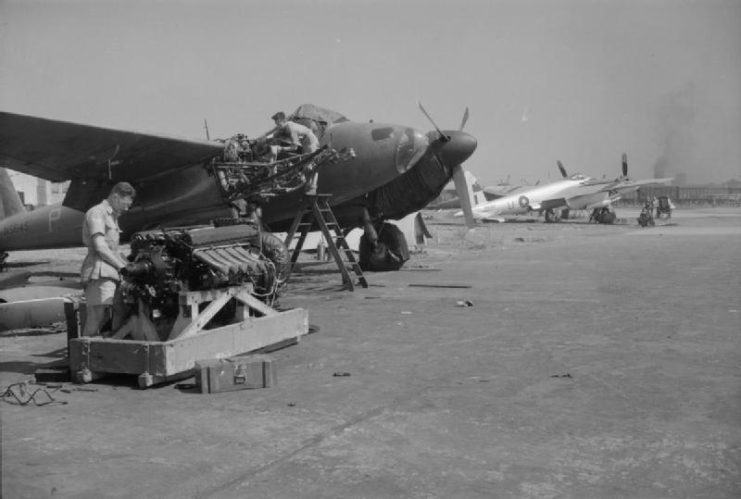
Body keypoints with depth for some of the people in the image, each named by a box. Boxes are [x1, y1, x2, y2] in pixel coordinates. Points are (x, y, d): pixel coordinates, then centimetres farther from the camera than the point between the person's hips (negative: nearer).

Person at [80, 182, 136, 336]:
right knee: (94, 324, -15)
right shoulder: (97, 213, -3)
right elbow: (100, 248, -13)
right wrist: (123, 267, -8)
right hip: (99, 274, -9)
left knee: (104, 322, 2)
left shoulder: (112, 217, 27)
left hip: (109, 275, 9)